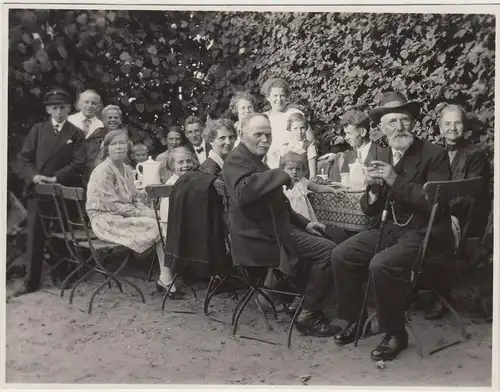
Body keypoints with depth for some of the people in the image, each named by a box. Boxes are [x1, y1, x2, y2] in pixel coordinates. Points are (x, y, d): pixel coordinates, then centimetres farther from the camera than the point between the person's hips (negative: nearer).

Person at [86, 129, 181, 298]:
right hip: (106, 220, -7)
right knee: (158, 226, -23)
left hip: (125, 215, 7)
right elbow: (113, 205, -17)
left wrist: (150, 212, -4)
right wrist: (142, 214, -17)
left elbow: (134, 200, 15)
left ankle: (166, 278, -19)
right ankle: (166, 279, -14)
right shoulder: (103, 171, -12)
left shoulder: (127, 170, 12)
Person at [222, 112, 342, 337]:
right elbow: (242, 191, -35)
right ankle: (309, 316, -5)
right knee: (327, 250, -16)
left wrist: (303, 223, 16)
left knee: (320, 240, 19)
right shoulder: (237, 159, -12)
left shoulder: (256, 160, 21)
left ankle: (303, 297, 23)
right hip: (260, 239, -11)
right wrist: (281, 175, -27)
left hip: (270, 230, 11)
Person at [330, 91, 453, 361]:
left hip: (425, 233, -6)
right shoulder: (382, 157, 6)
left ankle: (395, 333, -7)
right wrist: (374, 188, -15)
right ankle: (353, 319, 11)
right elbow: (370, 211, 8)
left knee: (381, 265, -29)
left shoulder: (435, 155, -11)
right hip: (391, 228, 7)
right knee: (341, 255, -8)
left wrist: (396, 181, -25)